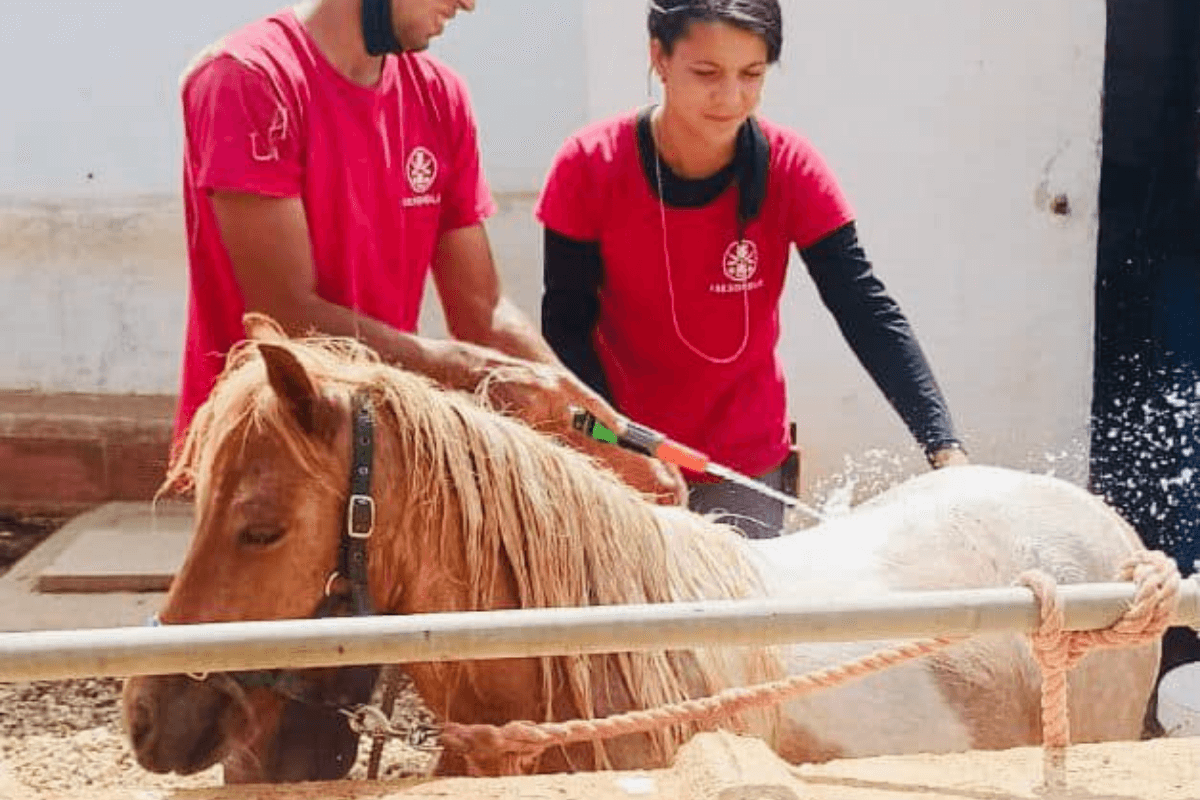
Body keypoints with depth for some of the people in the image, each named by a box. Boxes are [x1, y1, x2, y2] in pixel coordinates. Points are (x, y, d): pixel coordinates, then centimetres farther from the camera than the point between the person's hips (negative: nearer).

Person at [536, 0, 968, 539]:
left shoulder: (790, 169, -12)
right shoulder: (589, 165, -13)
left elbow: (867, 313, -16)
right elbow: (565, 326, -7)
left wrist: (945, 449, -27)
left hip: (745, 468, 1)